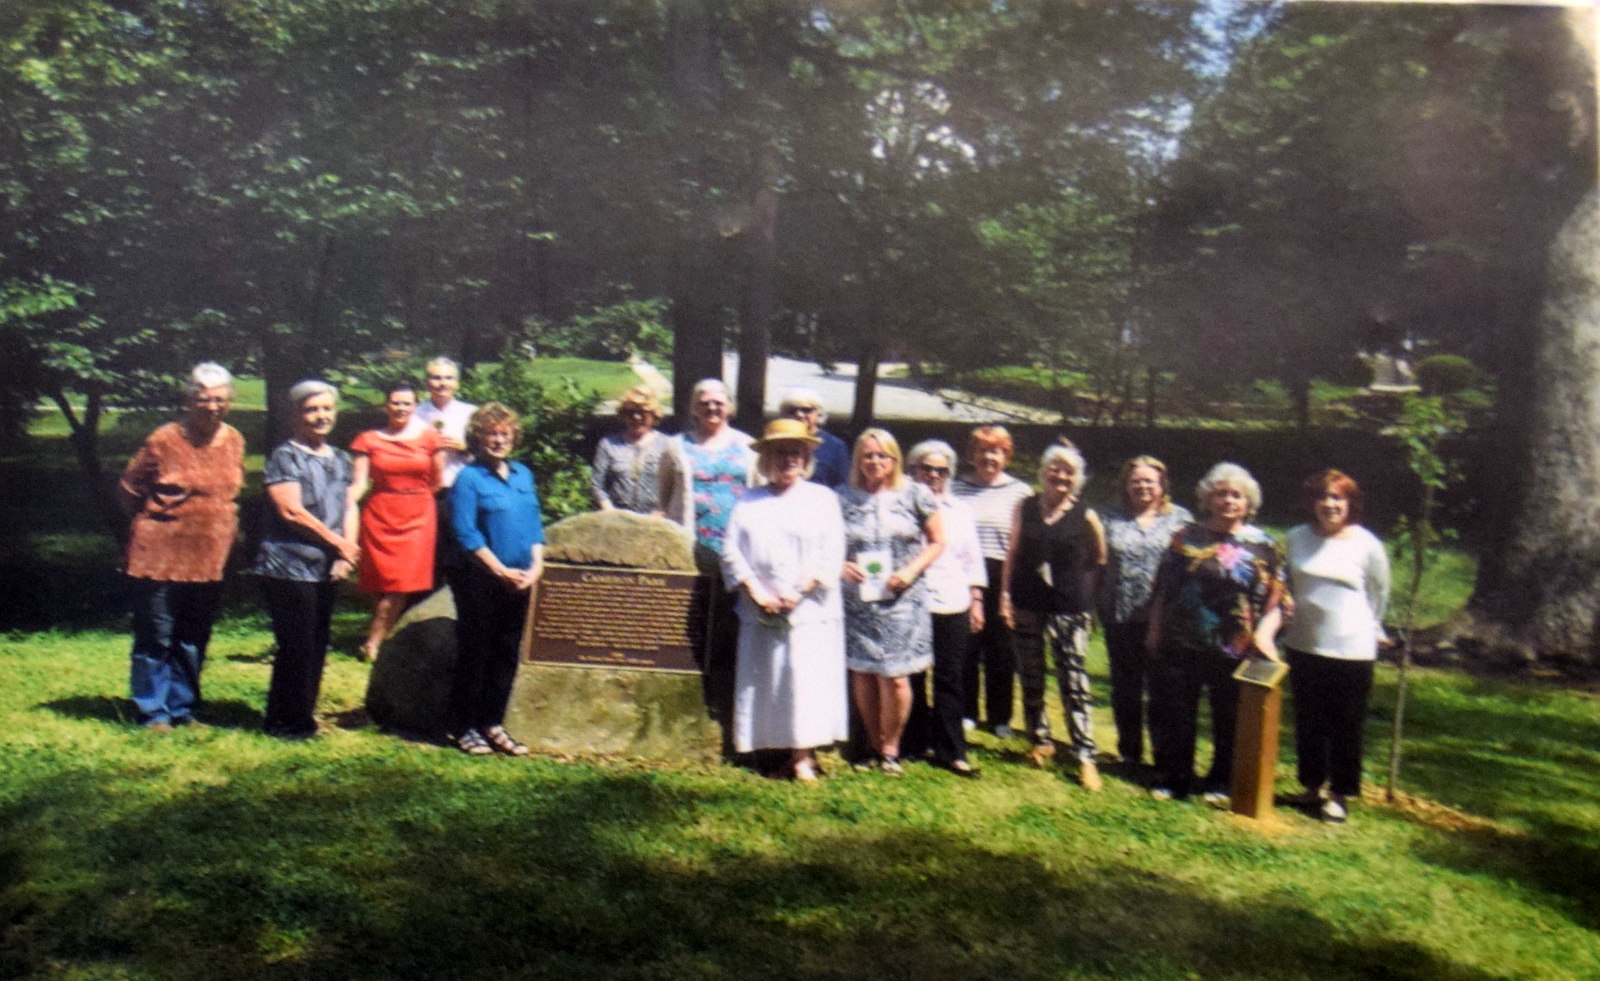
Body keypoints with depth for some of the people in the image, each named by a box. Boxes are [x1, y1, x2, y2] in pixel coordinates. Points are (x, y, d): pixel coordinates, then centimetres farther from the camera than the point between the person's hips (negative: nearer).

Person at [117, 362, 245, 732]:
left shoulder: (234, 441, 5)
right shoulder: (165, 440, -10)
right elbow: (127, 491, -2)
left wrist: (227, 530, 10)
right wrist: (154, 521, 3)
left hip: (209, 560, 5)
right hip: (161, 557, -5)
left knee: (193, 641, 13)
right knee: (155, 638, 3)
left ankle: (182, 710, 25)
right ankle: (152, 713, 15)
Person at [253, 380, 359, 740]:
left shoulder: (340, 460, 14)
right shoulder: (285, 456, -6)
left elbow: (349, 508, 10)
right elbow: (291, 511, -14)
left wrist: (346, 554, -6)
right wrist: (339, 543, -9)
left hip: (325, 570, 7)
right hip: (289, 568, -6)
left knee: (317, 646, 11)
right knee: (297, 647, -2)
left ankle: (302, 717, 23)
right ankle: (284, 723, 11)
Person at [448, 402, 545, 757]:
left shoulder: (523, 475, 12)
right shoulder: (468, 478, -6)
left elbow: (535, 524, 12)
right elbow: (466, 533, -12)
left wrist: (535, 566, -3)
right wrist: (502, 571, -14)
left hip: (519, 582, 6)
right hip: (481, 581, -6)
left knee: (507, 654, 10)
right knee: (474, 654, 1)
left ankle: (492, 723, 21)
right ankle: (463, 727, 12)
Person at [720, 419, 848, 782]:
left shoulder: (822, 498, 9)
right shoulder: (749, 502, 14)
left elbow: (831, 554, -2)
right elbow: (731, 551, 3)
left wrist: (797, 591, -12)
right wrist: (756, 591, -10)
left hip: (810, 611, -2)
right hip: (761, 612, 2)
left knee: (806, 681, -5)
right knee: (761, 681, 2)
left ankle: (803, 755, 0)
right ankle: (767, 746, 10)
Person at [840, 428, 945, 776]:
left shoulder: (914, 495, 2)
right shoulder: (844, 498, 5)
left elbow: (937, 541, 7)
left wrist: (911, 570, -8)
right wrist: (842, 566, -9)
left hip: (902, 600, -1)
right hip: (857, 600, 2)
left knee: (895, 677, -5)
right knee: (862, 674, 5)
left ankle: (891, 747, 16)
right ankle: (874, 745, 23)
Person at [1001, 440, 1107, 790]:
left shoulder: (1085, 516, -3)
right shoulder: (1024, 508, 4)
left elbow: (1100, 559, 8)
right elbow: (1013, 553, 8)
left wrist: (1084, 588, 4)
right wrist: (1005, 594, 3)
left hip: (1070, 609, -3)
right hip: (1027, 604, 3)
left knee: (1075, 682, -6)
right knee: (1031, 679, 12)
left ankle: (1085, 757, -2)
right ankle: (1041, 741, 28)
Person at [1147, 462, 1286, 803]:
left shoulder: (1263, 546, 2)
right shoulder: (1186, 537, 5)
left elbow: (1275, 600, -1)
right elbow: (1163, 589, 8)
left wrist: (1264, 632, -16)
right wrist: (1155, 631, 6)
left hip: (1234, 652, -1)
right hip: (1181, 646, 1)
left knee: (1228, 720, 10)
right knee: (1175, 715, 8)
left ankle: (1221, 784, 28)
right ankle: (1172, 780, 24)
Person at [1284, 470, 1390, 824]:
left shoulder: (1367, 544, -7)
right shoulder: (1297, 538, 1)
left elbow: (1380, 592, 6)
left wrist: (1367, 629, 13)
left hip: (1351, 650, -3)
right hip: (1303, 646, 3)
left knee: (1346, 725, 5)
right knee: (1308, 721, 12)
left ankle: (1340, 793, 17)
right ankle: (1312, 785, 27)